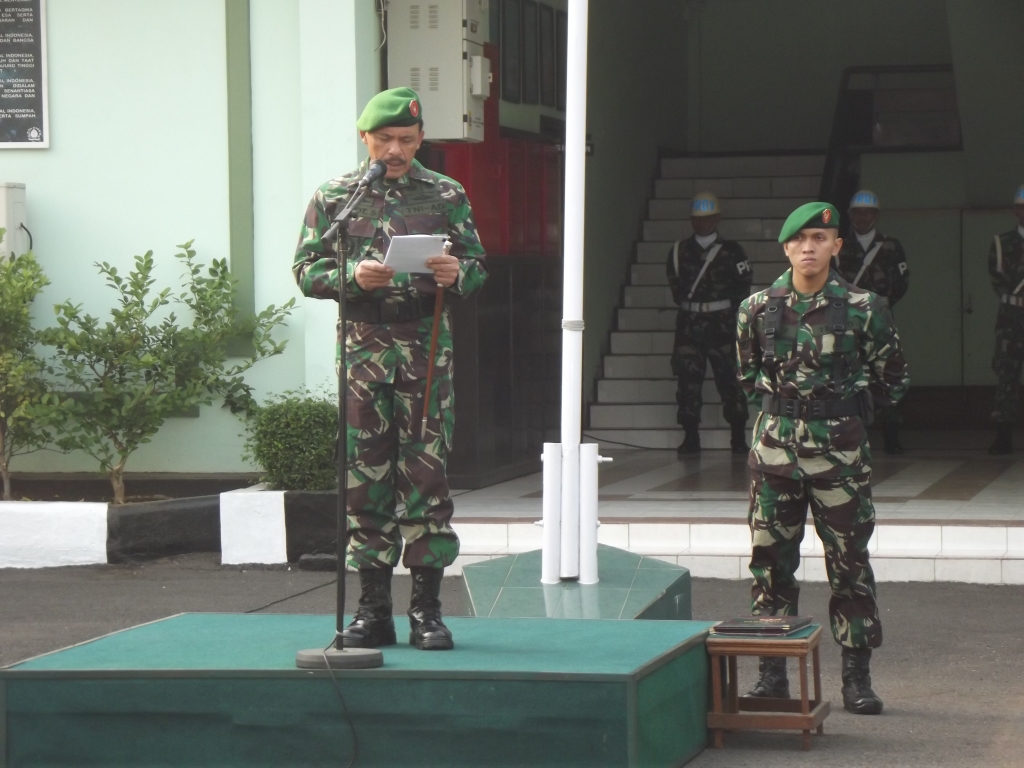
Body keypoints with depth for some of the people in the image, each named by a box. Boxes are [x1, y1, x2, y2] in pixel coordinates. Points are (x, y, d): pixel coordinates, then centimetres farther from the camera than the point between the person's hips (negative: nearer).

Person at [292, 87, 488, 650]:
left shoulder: (446, 196, 8)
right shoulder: (334, 197, 8)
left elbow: (477, 265, 8)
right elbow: (306, 270, 5)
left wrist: (456, 274, -15)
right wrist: (352, 276, -14)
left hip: (426, 345, -1)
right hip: (362, 346, 1)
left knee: (426, 472, -3)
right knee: (365, 476, 2)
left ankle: (426, 607, 3)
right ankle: (374, 608, 9)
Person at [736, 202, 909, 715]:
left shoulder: (862, 309, -4)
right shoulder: (758, 308, 3)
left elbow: (893, 382, 7)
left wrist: (847, 407, 7)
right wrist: (779, 407, 11)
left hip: (839, 449, -2)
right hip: (775, 447, 2)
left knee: (849, 562, 2)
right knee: (770, 562, 4)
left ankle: (857, 677, 9)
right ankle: (773, 673, 13)